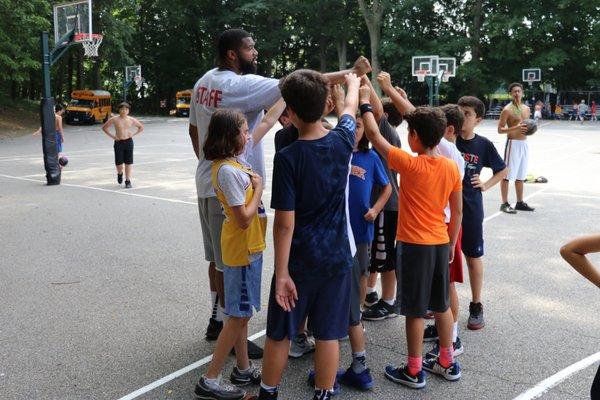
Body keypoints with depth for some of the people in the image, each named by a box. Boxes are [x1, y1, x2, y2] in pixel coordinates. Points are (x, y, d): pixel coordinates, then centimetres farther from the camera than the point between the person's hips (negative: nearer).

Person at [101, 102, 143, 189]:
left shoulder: (131, 120, 1)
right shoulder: (114, 119, -3)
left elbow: (141, 127, 14)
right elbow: (104, 127, 7)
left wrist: (133, 134, 1)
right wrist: (112, 136, -2)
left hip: (128, 142, 1)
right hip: (118, 142, -1)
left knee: (128, 163, 0)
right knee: (119, 163, 1)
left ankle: (128, 181, 7)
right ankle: (120, 174, 34)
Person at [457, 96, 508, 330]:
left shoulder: (483, 145, -3)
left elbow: (503, 170, 9)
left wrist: (485, 185, -2)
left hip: (470, 208, 0)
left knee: (473, 256, 10)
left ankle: (476, 307, 24)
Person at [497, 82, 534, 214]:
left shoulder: (526, 109, 11)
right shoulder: (507, 110, -10)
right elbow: (500, 129, -12)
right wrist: (515, 128, -25)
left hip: (524, 143, 8)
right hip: (513, 143, -7)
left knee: (521, 175, 13)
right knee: (507, 174, -4)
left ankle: (520, 202, 22)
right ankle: (504, 204, 1)